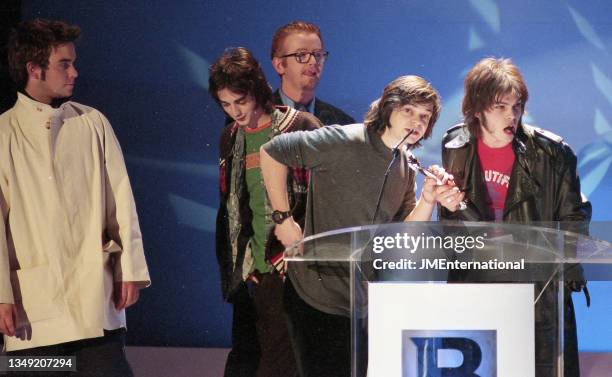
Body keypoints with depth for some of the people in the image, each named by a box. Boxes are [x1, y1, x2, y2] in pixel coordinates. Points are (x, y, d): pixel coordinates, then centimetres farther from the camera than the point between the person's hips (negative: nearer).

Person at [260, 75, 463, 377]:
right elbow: (271, 152, -12)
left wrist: (428, 199, -12)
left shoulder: (406, 165, 7)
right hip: (317, 295, -7)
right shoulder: (344, 142, -16)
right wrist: (283, 218, -12)